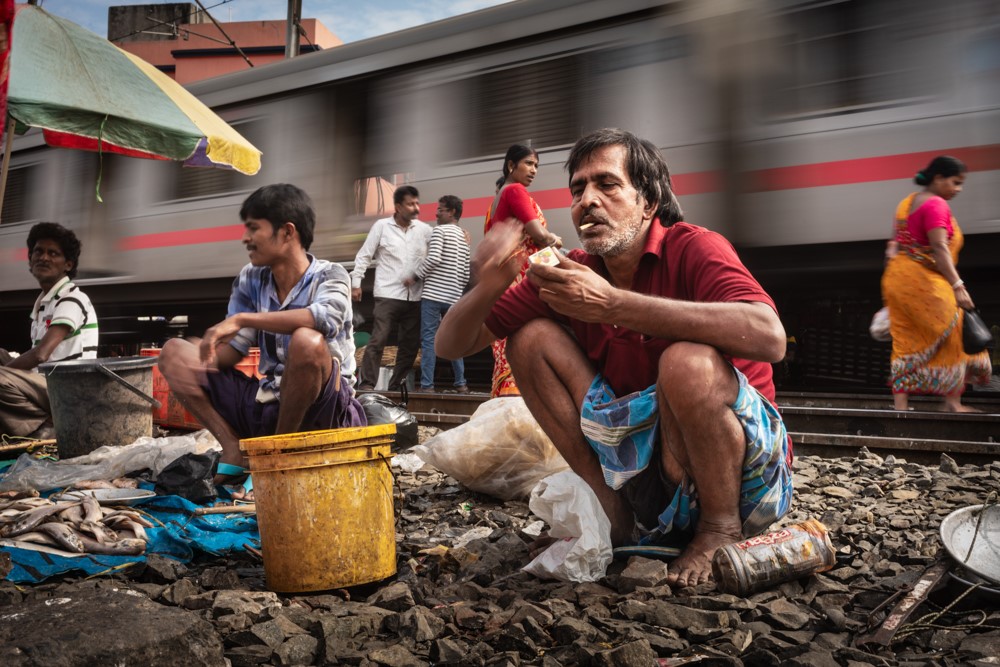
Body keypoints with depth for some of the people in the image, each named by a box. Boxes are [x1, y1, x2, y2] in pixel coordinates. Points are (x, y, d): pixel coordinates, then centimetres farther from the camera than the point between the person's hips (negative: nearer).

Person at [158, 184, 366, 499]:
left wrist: (241, 319, -32)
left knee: (307, 340, -36)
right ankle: (235, 449, -11)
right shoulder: (250, 280, 5)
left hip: (321, 406, -5)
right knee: (174, 351, -1)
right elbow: (231, 351, 4)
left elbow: (326, 317, -34)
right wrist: (204, 352, -19)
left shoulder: (329, 276, -10)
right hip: (266, 401, 5)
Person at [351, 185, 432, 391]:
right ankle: (367, 384, -2)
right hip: (388, 295, -4)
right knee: (378, 341, -8)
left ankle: (396, 386, 17)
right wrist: (356, 282, 0)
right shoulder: (381, 226, 1)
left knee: (410, 344, 6)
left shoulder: (424, 229, 7)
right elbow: (364, 256, 4)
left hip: (414, 297, 4)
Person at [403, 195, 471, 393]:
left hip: (433, 294, -7)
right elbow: (466, 273, 17)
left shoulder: (440, 230, -2)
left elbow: (433, 258, -16)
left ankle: (427, 385, -7)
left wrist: (415, 276, -7)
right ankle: (461, 383, 13)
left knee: (429, 339, -4)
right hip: (453, 297, 7)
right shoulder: (464, 237, 19)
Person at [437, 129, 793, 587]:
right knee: (532, 339, -5)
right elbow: (450, 346, 0)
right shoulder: (570, 274, -1)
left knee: (688, 360, -33)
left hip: (747, 474, -4)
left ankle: (721, 528, -6)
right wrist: (486, 289, -23)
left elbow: (769, 337, -36)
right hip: (648, 471, 5)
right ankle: (616, 516, -2)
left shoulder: (691, 249, -15)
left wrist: (612, 304, -35)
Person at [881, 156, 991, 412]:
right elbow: (939, 249, -20)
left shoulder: (908, 202, 17)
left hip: (897, 277, 9)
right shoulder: (936, 205, -11)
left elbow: (896, 244, 19)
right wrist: (958, 286, -22)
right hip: (923, 281, -9)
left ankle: (900, 405, 5)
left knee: (906, 342, 7)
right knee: (954, 334, 4)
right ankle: (953, 402, 10)